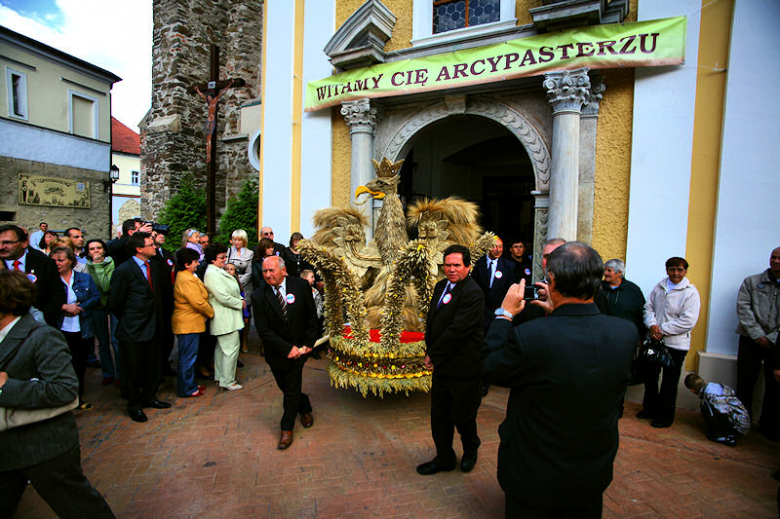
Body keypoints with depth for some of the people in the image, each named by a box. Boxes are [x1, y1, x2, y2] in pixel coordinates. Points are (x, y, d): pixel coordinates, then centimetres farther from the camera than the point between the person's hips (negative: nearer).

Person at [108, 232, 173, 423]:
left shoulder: (155, 267, 5)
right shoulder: (124, 271, -13)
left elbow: (166, 291, 18)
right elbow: (114, 303, -8)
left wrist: (162, 313, 16)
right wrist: (127, 321, 2)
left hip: (154, 327, 6)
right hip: (133, 329, -6)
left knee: (153, 366, 16)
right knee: (133, 369, 8)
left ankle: (149, 398, 33)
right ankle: (134, 405, 24)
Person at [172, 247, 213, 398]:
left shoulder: (187, 276, 13)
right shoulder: (186, 280, -21)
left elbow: (198, 299, 18)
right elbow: (198, 302, -23)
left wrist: (207, 312, 7)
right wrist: (211, 312, -7)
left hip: (190, 323, 11)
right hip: (188, 324, -11)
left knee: (189, 356, 19)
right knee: (187, 357, 1)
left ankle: (190, 384, 30)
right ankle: (186, 389, 12)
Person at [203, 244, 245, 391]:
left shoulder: (219, 271, 14)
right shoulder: (212, 274, -20)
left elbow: (231, 290, 21)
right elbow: (223, 297, -24)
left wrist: (240, 299, 4)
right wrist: (240, 303, -12)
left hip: (225, 317, 11)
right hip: (226, 319, -11)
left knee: (222, 347, 19)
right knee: (232, 347, -6)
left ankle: (220, 377, 31)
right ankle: (227, 382, 3)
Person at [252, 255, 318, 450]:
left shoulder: (301, 286, -10)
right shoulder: (259, 296, -13)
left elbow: (312, 315, -1)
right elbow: (263, 329, -14)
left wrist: (309, 343, -6)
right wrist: (286, 348, -19)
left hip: (299, 348, -1)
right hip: (276, 351, 1)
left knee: (292, 389, 1)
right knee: (286, 387, 14)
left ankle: (287, 429, 21)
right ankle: (305, 407, 44)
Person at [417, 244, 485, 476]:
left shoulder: (473, 293, -19)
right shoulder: (441, 286, 8)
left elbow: (457, 329, -23)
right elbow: (432, 319, 13)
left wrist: (433, 354, -14)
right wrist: (429, 351, 3)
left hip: (463, 367, -7)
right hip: (442, 364, 8)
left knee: (462, 415, 11)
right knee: (439, 415, 17)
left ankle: (470, 450, 42)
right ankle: (444, 458, 37)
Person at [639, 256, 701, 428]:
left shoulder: (690, 292, -10)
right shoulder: (659, 286, 4)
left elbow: (688, 322, -16)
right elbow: (648, 307, 6)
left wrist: (662, 330, -17)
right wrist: (652, 325, -12)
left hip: (675, 344, -5)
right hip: (654, 341, 5)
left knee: (669, 383, 8)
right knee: (649, 376, 16)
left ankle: (666, 416, 26)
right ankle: (650, 408, 35)